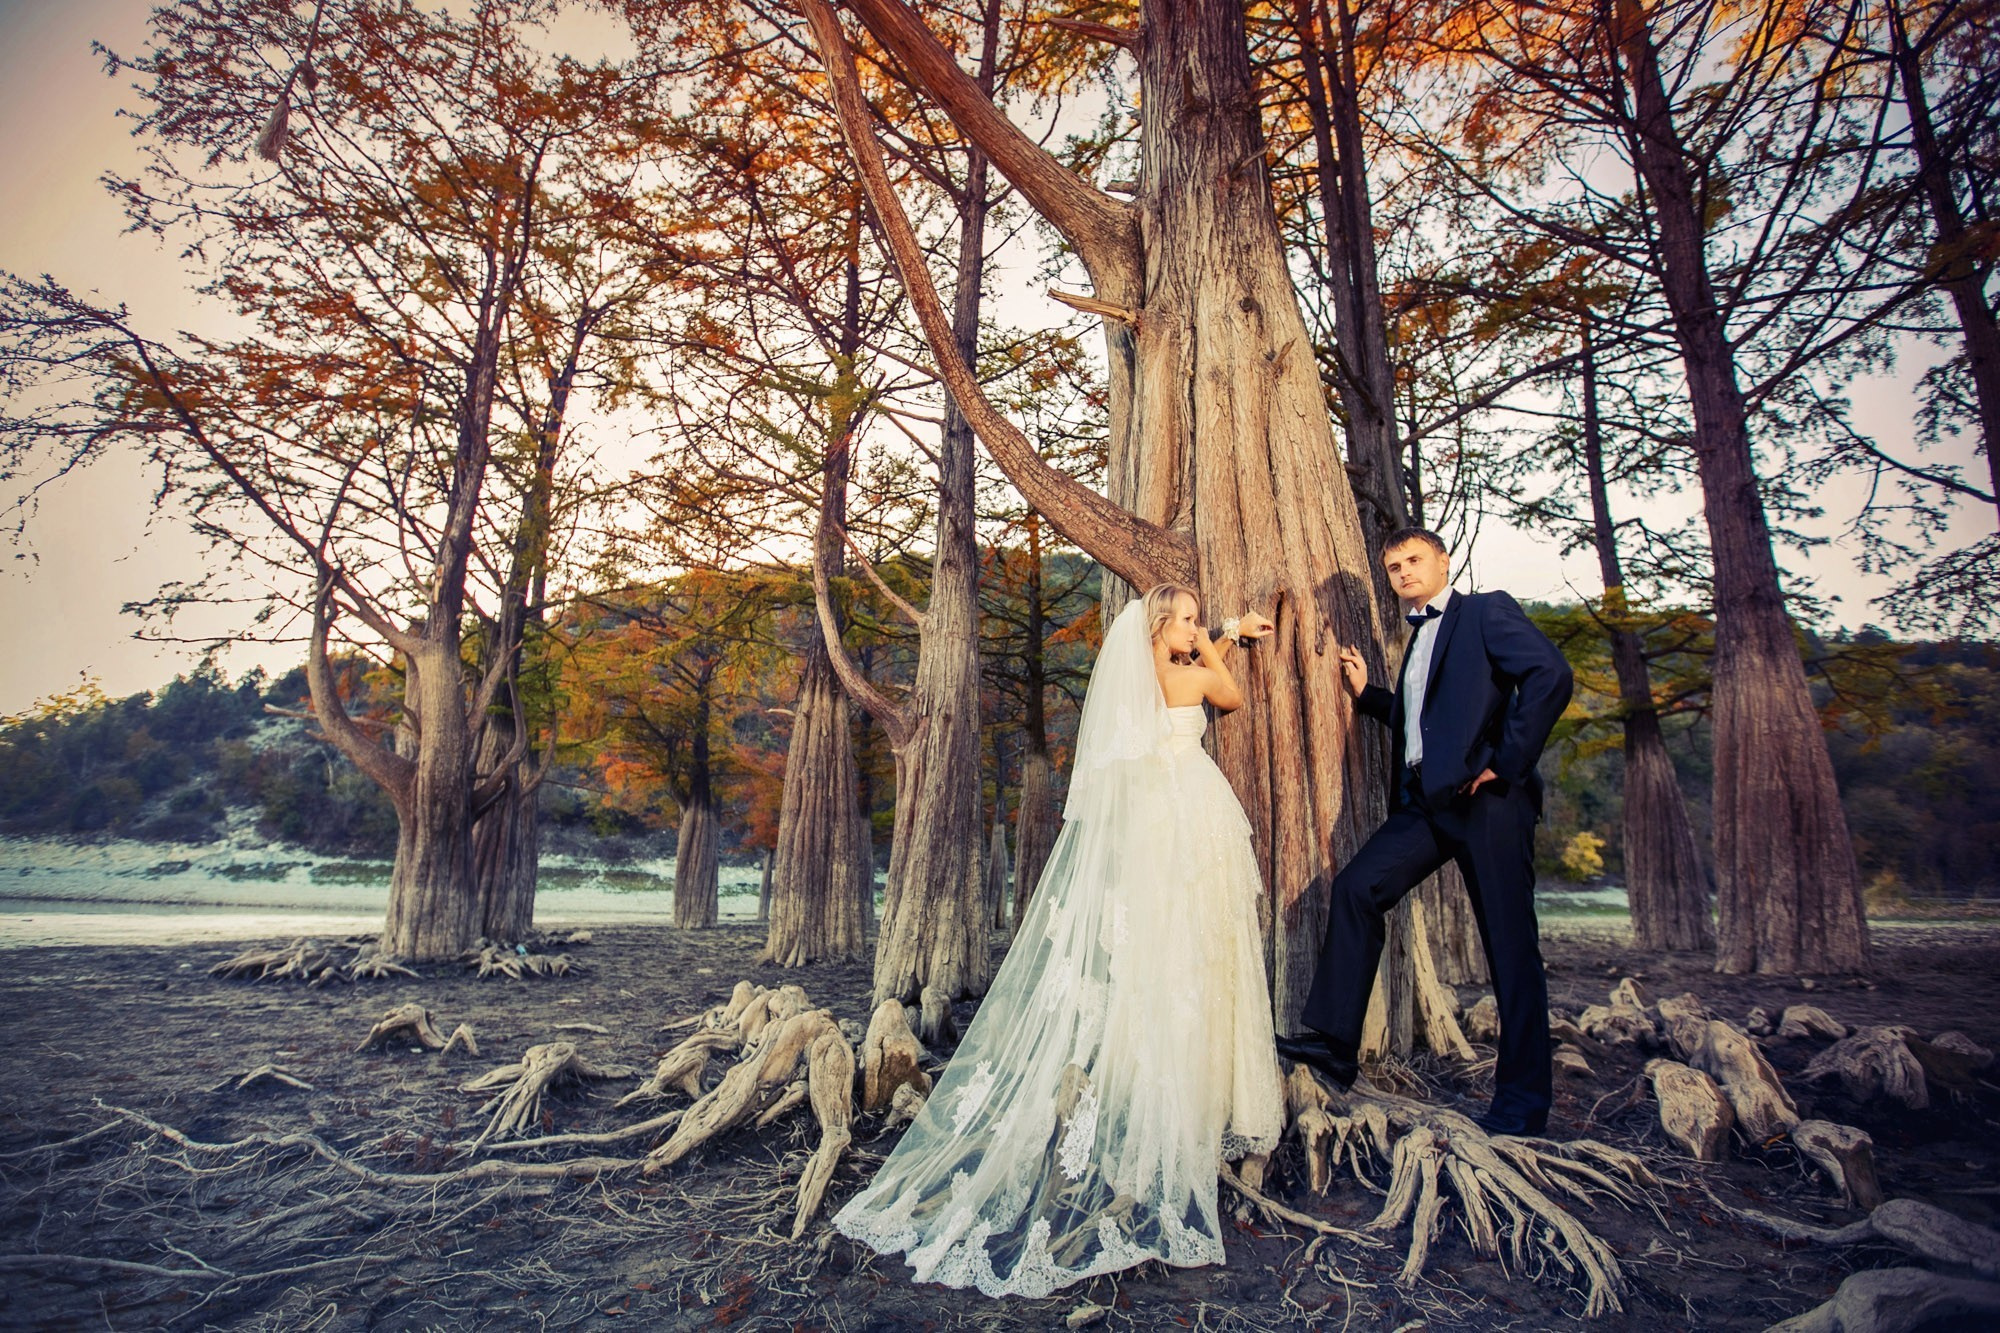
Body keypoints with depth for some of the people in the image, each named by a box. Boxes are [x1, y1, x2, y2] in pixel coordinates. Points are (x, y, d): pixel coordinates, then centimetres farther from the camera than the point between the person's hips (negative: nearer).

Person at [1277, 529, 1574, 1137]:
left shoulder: (1487, 610, 0)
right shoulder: (1420, 636, 24)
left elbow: (1550, 675, -16)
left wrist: (1506, 762, -17)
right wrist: (1366, 692, 16)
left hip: (1486, 797, -8)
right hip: (1428, 801, 8)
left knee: (1510, 945, -1)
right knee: (1356, 887, -3)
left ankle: (1523, 1100, 10)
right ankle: (1336, 1043, 2)